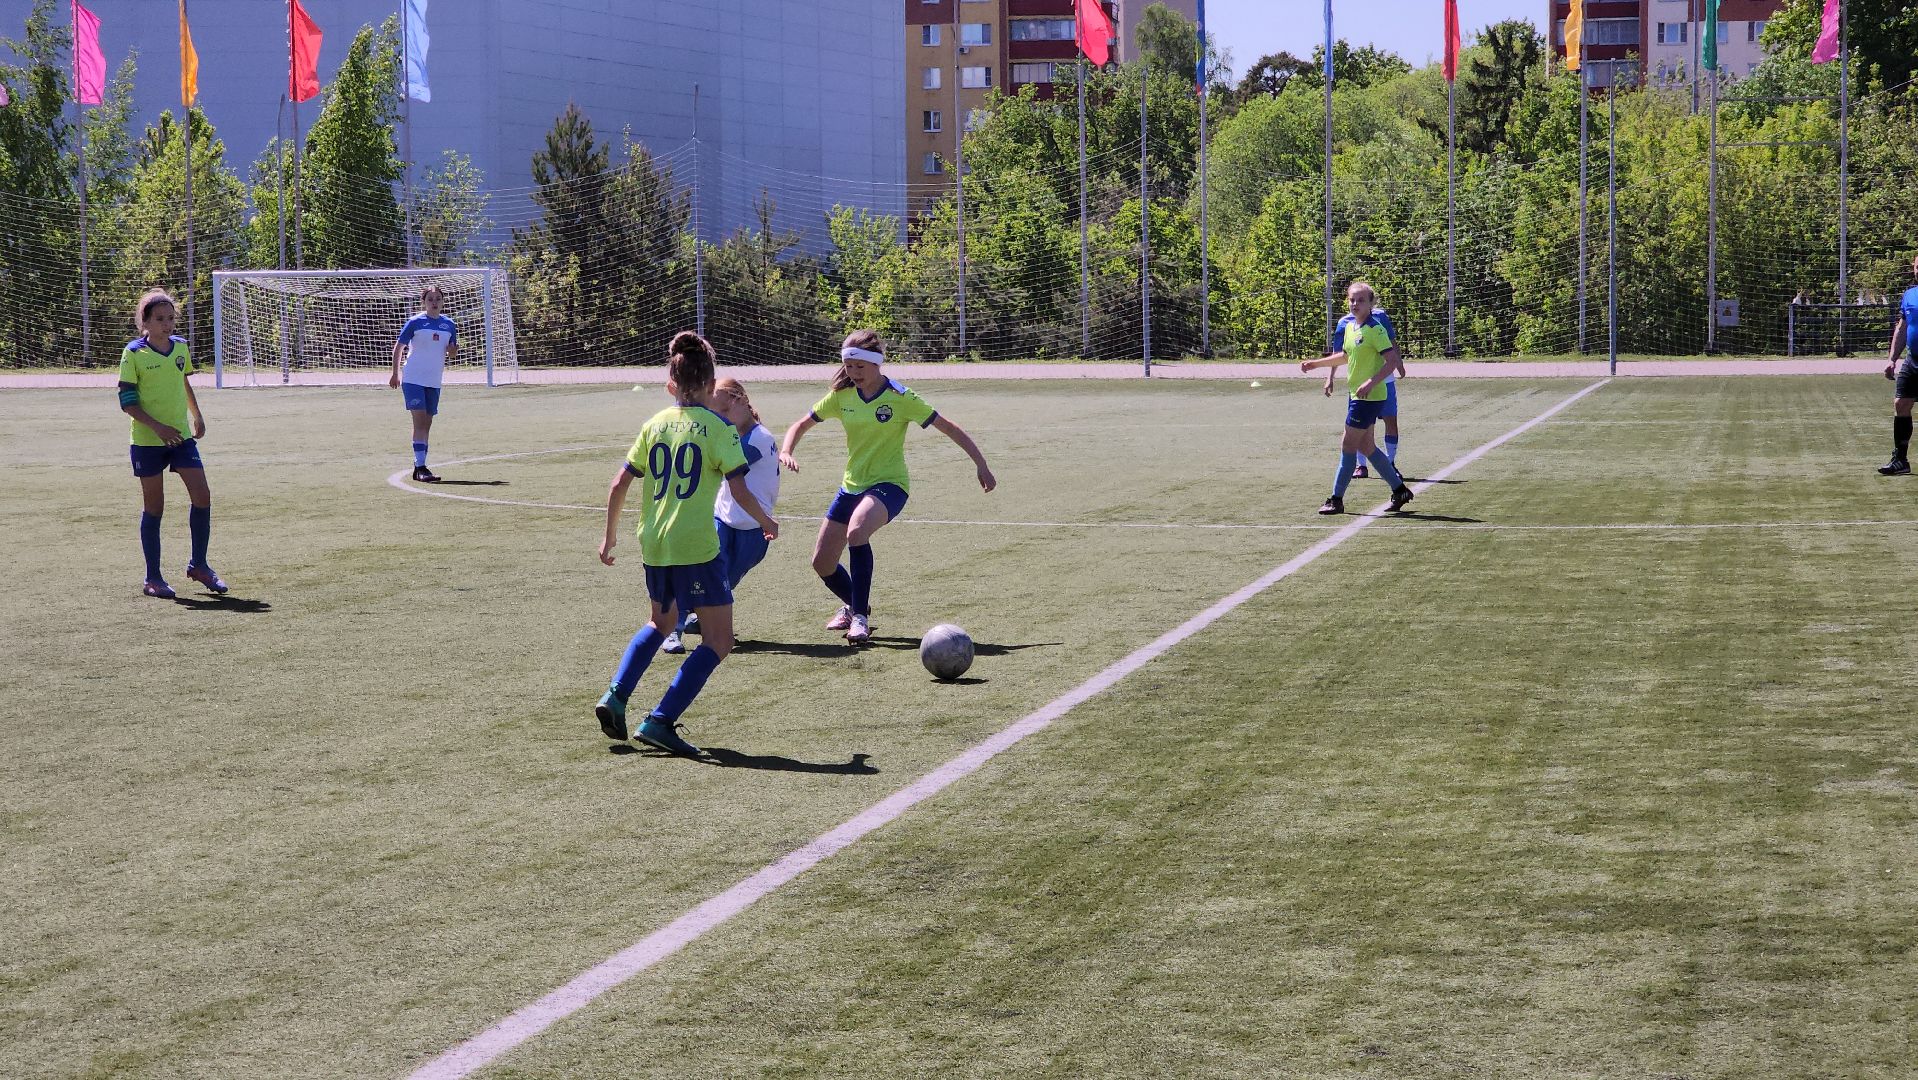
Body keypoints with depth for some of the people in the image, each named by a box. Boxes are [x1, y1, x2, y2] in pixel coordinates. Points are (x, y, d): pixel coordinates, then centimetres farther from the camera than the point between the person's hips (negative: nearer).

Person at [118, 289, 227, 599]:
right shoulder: (133, 353, -9)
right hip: (147, 441, -4)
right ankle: (153, 578, 10)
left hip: (181, 436, 4)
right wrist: (157, 427, -20)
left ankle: (199, 565, 12)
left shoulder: (180, 347, 6)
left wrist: (197, 416, 23)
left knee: (202, 496, -4)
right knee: (153, 507, 1)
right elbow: (127, 401, -11)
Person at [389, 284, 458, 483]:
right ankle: (420, 467, -18)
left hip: (434, 382, 5)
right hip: (413, 379, -5)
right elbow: (398, 347, 0)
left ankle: (419, 467, 16)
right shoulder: (415, 322, -4)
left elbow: (452, 355, 16)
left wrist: (453, 350, -8)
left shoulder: (449, 325, 8)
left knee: (426, 424, 8)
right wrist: (395, 374, -3)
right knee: (420, 420, -14)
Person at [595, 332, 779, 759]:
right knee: (718, 640, 1)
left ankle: (615, 696, 14)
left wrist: (610, 534, 21)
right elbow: (739, 490, -11)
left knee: (661, 622, 30)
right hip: (696, 547, -6)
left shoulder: (655, 425, 9)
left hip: (652, 546, 6)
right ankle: (659, 722, -10)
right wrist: (766, 522, 6)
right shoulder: (717, 427, -5)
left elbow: (619, 486, 9)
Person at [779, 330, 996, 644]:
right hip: (852, 485, 6)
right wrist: (786, 451, -10)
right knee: (821, 563, 5)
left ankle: (860, 618, -27)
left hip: (889, 485, -6)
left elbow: (948, 428, -8)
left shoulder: (900, 397, -12)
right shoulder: (841, 396, 1)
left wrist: (981, 465, -10)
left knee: (856, 530, -36)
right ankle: (854, 604, 38)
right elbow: (801, 425, 12)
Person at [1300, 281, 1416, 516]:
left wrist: (1371, 382, -30)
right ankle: (1400, 490, 23)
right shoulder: (1349, 325, 10)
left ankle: (1337, 500, 4)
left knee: (1348, 446, -4)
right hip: (1356, 394, 9)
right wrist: (1316, 363, 26)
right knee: (1366, 446, 13)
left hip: (1370, 397, -9)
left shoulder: (1375, 329, -16)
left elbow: (1391, 360, -20)